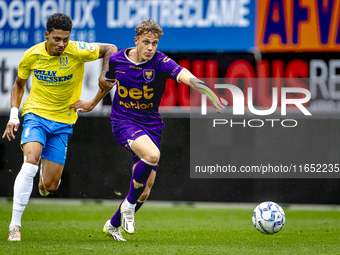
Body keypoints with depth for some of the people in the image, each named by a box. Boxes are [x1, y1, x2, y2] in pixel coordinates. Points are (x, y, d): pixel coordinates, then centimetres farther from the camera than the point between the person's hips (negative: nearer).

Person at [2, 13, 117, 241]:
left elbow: (110, 49, -2)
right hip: (36, 114, 0)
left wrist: (104, 76, -17)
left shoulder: (77, 51, -15)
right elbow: (19, 84, 11)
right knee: (31, 161, -29)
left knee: (50, 186, -1)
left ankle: (44, 180, 41)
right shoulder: (32, 55, -8)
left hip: (63, 122, 1)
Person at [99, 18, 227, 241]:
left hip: (151, 124, 2)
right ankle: (129, 204, -13)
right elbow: (108, 81, 18)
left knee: (146, 188, 4)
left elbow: (184, 76, -33)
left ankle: (113, 225, 28)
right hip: (124, 121, -2)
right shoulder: (117, 60, -5)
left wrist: (208, 91, -51)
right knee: (152, 155, -33)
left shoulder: (160, 62, -13)